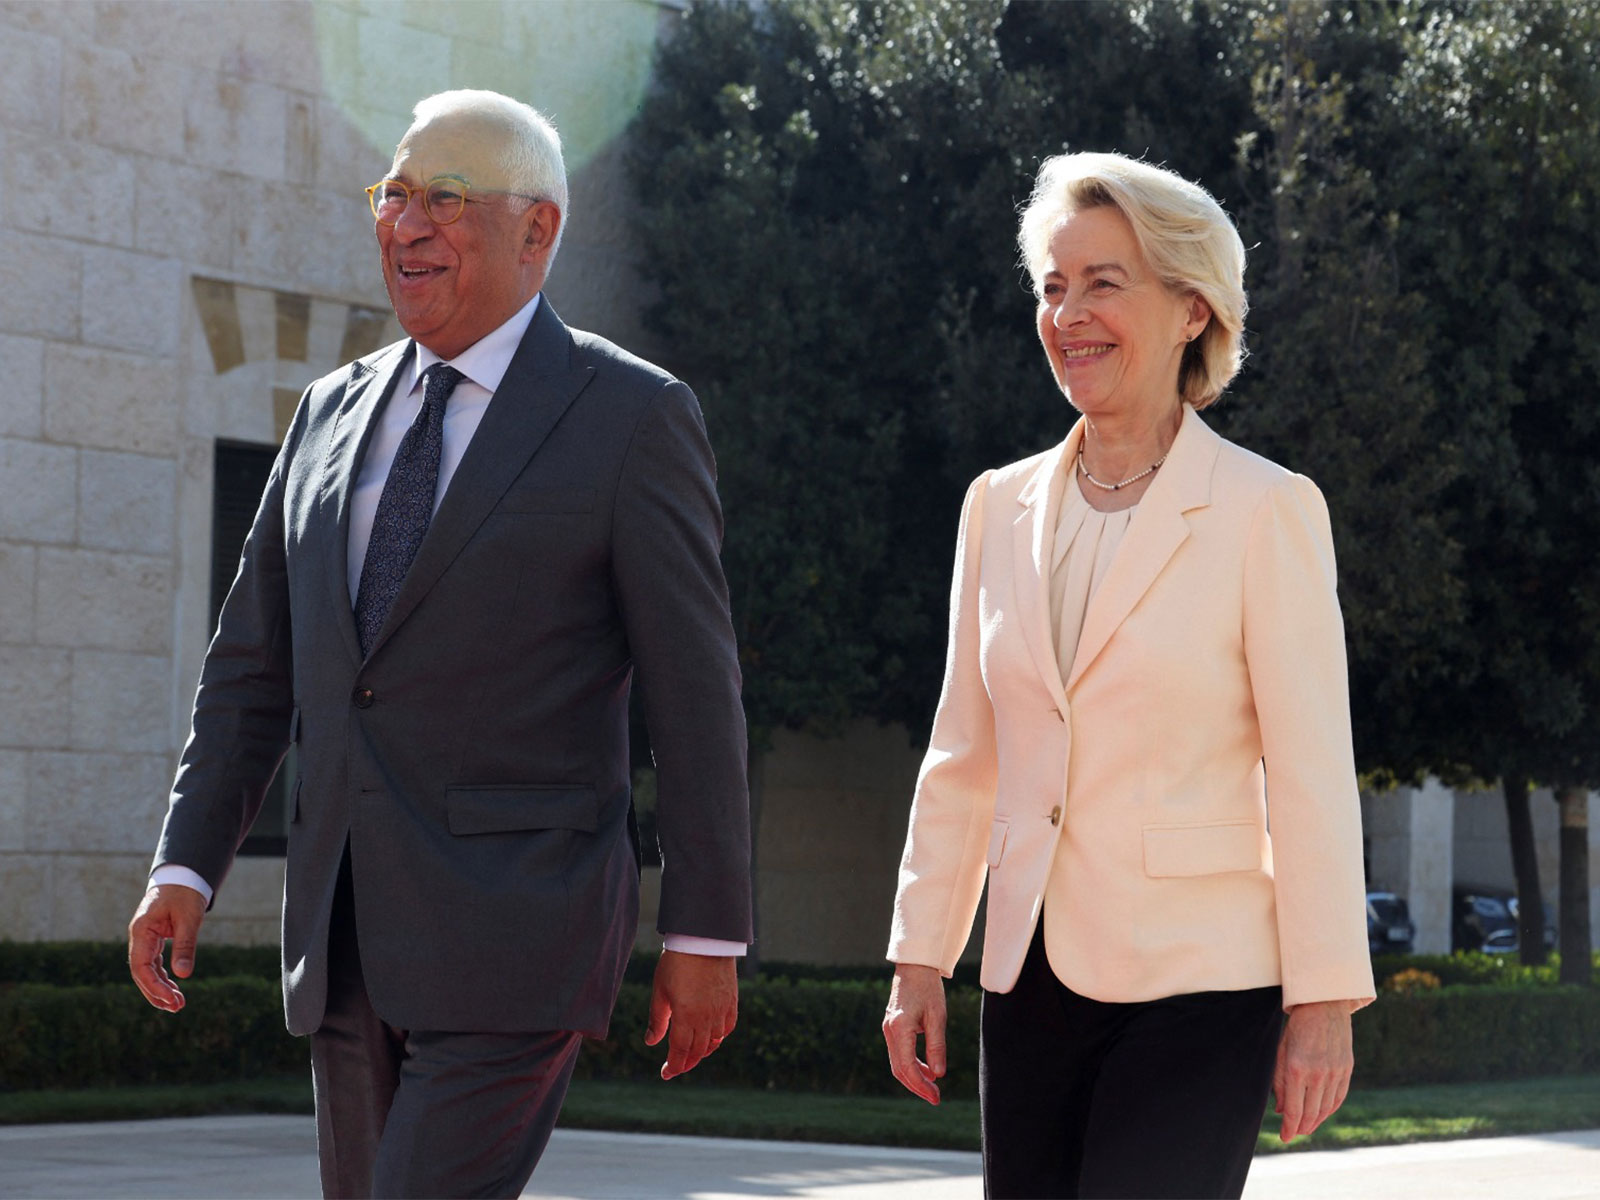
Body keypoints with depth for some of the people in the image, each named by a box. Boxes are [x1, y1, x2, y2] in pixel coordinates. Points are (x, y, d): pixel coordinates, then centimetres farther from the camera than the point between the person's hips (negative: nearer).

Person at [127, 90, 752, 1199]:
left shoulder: (632, 416, -4)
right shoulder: (332, 414, 14)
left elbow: (696, 692, -5)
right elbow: (253, 665, 16)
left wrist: (708, 935, -7)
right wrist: (186, 867, 5)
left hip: (518, 930, -6)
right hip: (347, 937, 6)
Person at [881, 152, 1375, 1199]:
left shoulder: (1266, 510, -5)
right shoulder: (1003, 506, 11)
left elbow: (1312, 777, -6)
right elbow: (963, 759, 14)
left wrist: (1324, 1005, -9)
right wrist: (920, 961, 11)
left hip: (1197, 989, -5)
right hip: (1034, 985, 5)